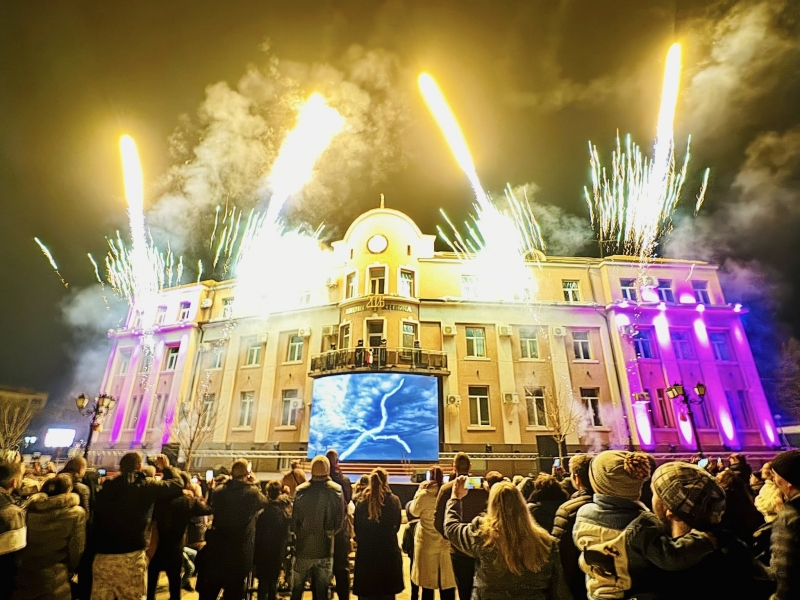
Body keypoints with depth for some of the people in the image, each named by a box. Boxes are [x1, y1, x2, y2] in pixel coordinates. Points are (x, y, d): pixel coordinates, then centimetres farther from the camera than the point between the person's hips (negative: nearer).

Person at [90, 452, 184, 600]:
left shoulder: (106, 488, 8)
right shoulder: (146, 486, -7)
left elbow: (96, 522, 15)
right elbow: (177, 485, 0)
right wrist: (167, 467, 14)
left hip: (102, 557, 5)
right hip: (130, 557, -5)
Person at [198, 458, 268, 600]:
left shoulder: (219, 492, -7)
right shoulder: (253, 493, -16)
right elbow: (264, 501, 6)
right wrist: (255, 483, 7)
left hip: (216, 549, 3)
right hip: (240, 551, -2)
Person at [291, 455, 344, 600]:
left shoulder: (301, 490, -12)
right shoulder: (336, 490, -11)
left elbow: (294, 519, -9)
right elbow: (340, 520, -8)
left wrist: (299, 536, 9)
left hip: (304, 548, 0)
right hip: (325, 549, 0)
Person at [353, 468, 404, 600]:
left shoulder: (362, 501, -6)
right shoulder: (394, 500, -7)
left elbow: (356, 527, 1)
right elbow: (397, 525, 4)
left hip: (366, 551, 0)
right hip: (388, 550, 0)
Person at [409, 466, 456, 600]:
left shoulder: (424, 494, -15)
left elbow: (414, 511, 1)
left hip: (428, 542, -2)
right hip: (446, 541, 2)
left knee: (428, 582, 13)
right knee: (447, 582, 12)